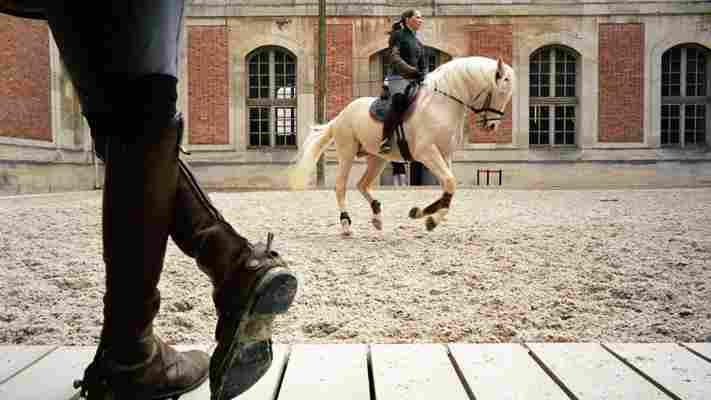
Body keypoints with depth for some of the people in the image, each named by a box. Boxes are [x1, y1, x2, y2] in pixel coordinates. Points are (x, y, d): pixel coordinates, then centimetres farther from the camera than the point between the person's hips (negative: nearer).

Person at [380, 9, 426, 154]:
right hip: (398, 78, -8)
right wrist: (411, 71, -21)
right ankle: (385, 140, -38)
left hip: (415, 80, 8)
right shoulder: (397, 35, 5)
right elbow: (393, 57, -10)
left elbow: (423, 66, 26)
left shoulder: (419, 43, 26)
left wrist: (423, 76, 4)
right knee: (399, 101, -37)